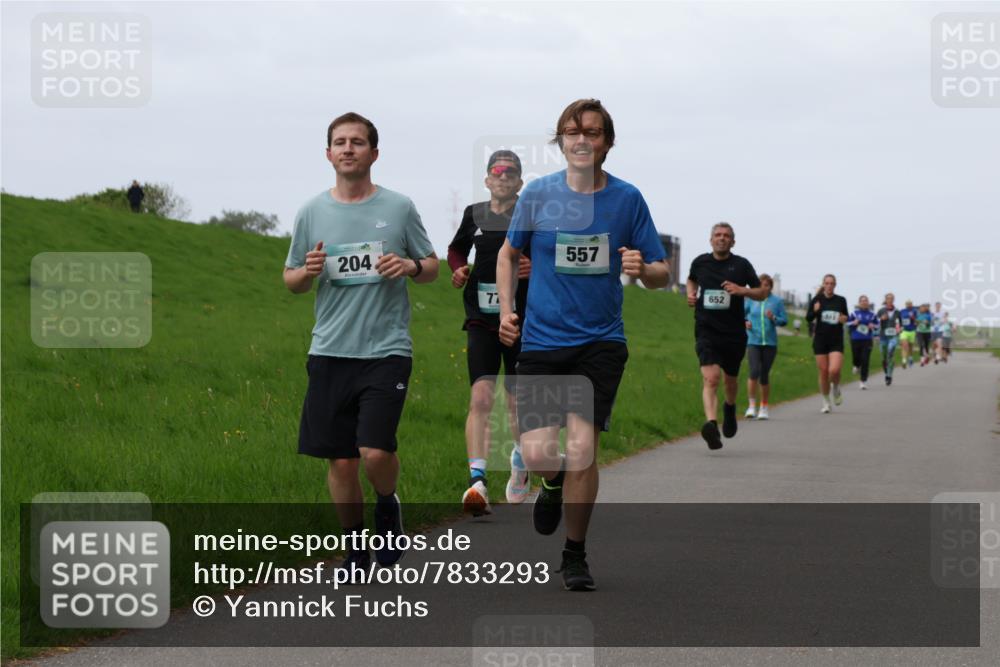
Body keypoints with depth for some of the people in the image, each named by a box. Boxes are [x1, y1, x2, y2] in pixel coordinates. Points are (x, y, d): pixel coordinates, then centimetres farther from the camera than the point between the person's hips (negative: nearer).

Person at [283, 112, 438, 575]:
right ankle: (354, 550, 22)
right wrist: (309, 271, -8)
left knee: (375, 452, -16)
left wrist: (411, 266, -11)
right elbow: (291, 280, 15)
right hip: (330, 352, 2)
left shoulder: (399, 208, 3)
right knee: (341, 461, 3)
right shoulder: (312, 212, 7)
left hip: (387, 350, -2)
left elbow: (432, 267, 12)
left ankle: (388, 504, 17)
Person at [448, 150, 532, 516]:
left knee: (519, 402, 12)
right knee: (480, 399, -15)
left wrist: (537, 266, -16)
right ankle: (477, 481, -22)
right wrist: (458, 269, 4)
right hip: (482, 321, 1)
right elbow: (456, 248, 26)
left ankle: (520, 461, 42)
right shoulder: (474, 214, 7)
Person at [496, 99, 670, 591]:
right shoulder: (537, 194, 1)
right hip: (540, 341, 1)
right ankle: (555, 483, 30)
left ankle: (575, 554, 9)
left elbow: (661, 274, 3)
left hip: (600, 342, -1)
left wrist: (643, 268, -19)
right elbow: (509, 253, 17)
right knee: (537, 454, -9)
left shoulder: (627, 198, 0)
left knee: (581, 448, -12)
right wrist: (506, 309, 5)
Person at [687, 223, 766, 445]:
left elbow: (763, 293, 5)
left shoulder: (741, 265, 1)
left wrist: (742, 290, -13)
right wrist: (691, 293, 7)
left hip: (734, 333, 1)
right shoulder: (700, 262, 5)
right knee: (711, 377, -21)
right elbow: (691, 280, 28)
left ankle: (730, 408, 51)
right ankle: (711, 423, -36)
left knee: (731, 378, 18)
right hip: (706, 330, -1)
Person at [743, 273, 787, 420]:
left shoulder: (777, 302, 3)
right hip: (753, 342, -1)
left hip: (770, 343, 1)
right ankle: (752, 405, -6)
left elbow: (784, 320, 3)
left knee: (765, 375, 4)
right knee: (754, 372, -17)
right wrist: (745, 322, -4)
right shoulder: (750, 300, 4)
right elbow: (741, 314, 16)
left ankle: (764, 408, 17)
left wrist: (773, 318, -15)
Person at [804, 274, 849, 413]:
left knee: (834, 370, -17)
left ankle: (836, 388, 16)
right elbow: (808, 318, -1)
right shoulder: (817, 300, 0)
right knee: (823, 372, 2)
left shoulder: (841, 300, 4)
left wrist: (844, 319, -5)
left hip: (836, 341, 0)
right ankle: (826, 402, 17)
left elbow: (845, 316, 18)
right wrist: (815, 311, -21)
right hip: (820, 339, 0)